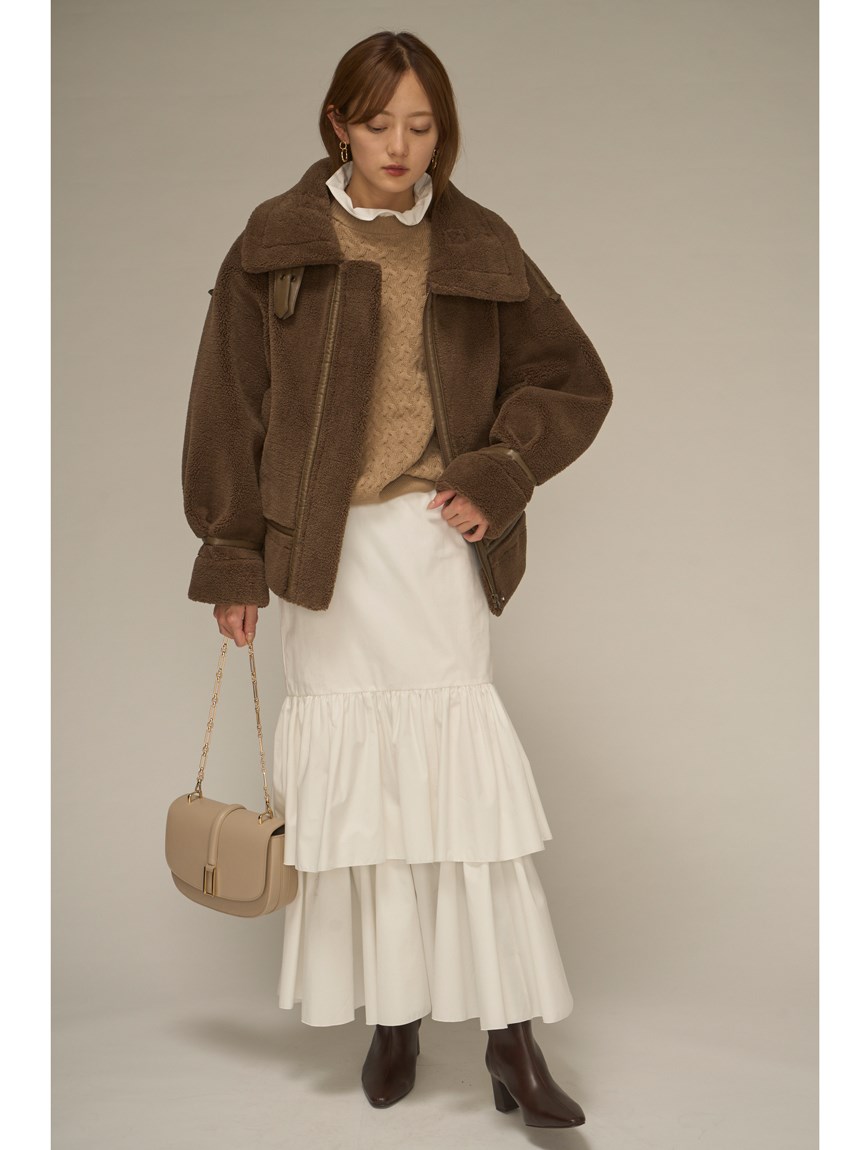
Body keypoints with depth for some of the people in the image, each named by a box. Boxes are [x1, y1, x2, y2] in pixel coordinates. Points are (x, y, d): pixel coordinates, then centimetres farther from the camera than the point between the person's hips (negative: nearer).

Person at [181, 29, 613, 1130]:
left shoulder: (479, 250, 7)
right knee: (353, 776, 3)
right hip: (327, 546, 0)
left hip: (438, 539, 0)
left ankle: (510, 1032, 3)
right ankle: (392, 1014, 16)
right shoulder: (278, 244, 3)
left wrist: (498, 477, -3)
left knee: (466, 769, -4)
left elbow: (573, 380, 12)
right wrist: (234, 557, 0)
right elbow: (229, 405, 4)